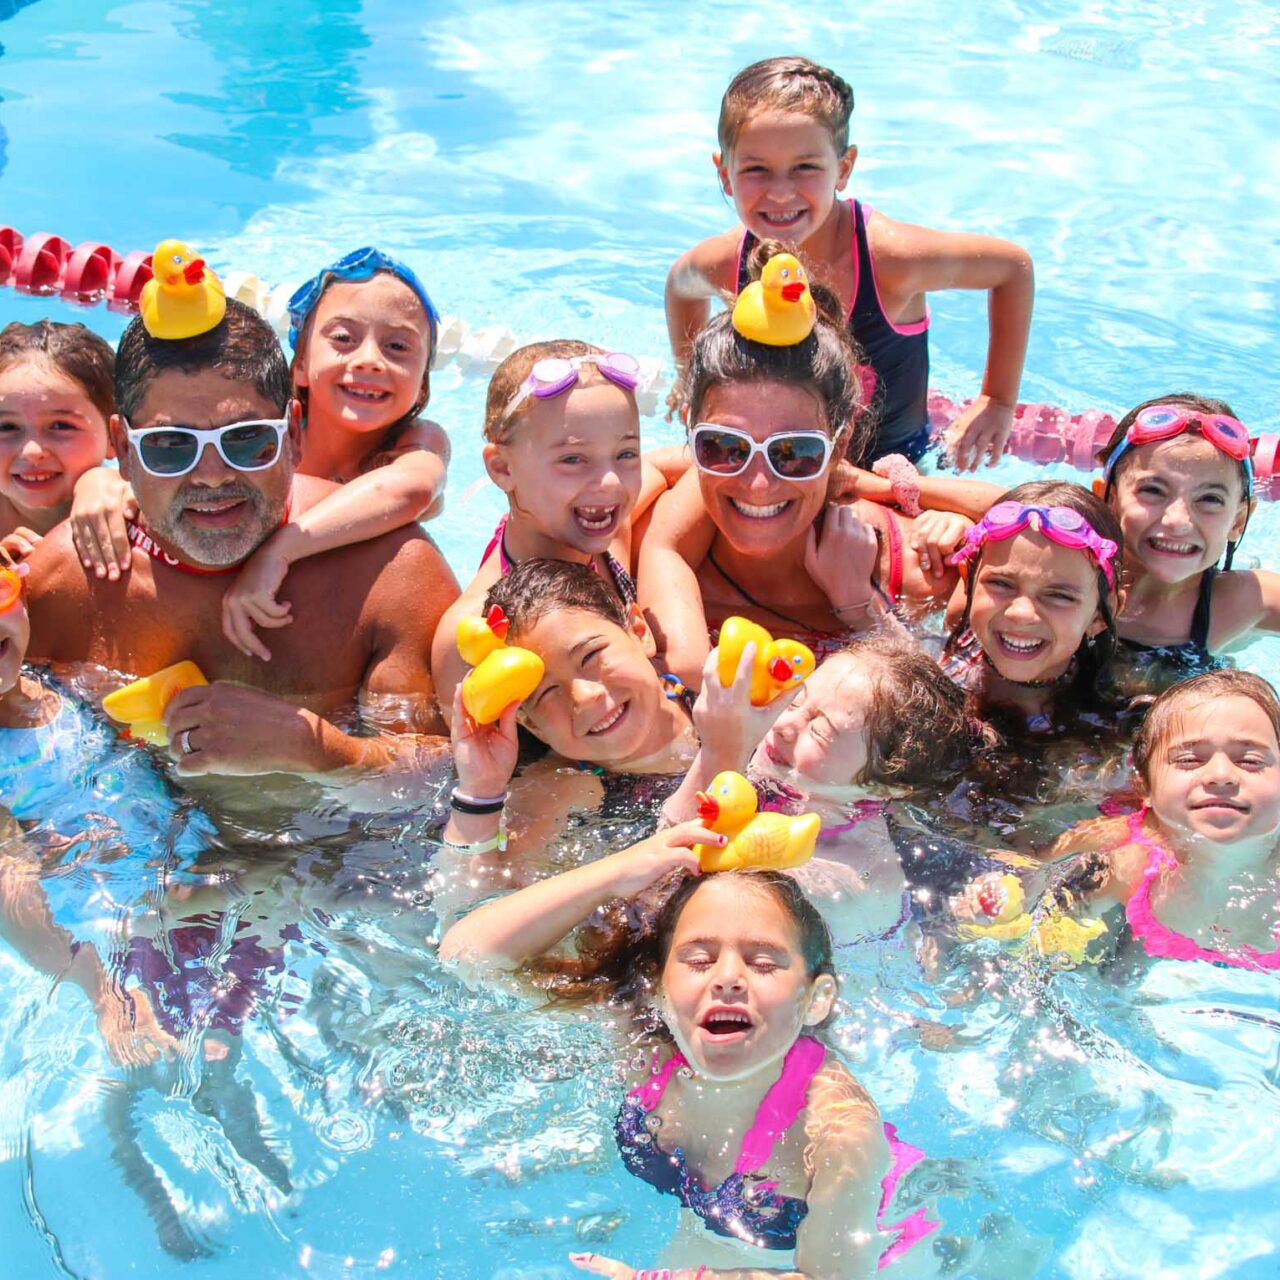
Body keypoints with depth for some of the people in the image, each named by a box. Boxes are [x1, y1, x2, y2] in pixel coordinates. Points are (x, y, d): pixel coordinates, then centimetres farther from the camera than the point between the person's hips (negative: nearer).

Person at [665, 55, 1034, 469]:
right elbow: (680, 284, 7)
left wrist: (998, 401, -9)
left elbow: (1014, 266, -12)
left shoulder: (889, 255, -29)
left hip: (893, 464, 0)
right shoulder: (724, 263, -20)